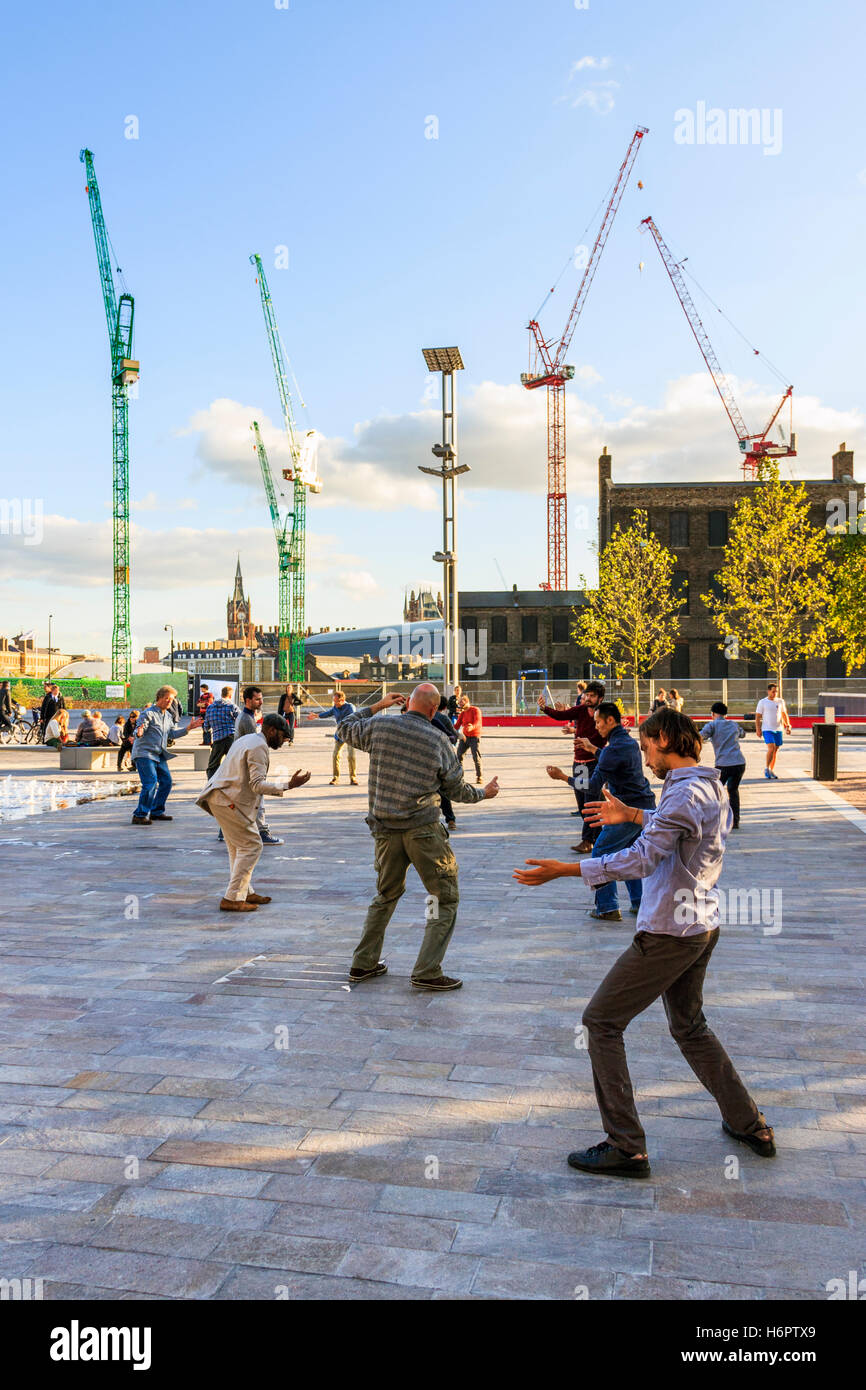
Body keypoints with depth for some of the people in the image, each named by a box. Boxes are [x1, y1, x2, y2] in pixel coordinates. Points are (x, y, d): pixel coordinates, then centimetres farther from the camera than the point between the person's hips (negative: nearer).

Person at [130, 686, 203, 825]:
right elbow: (138, 730, -17)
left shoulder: (168, 716, 15)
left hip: (159, 755, 9)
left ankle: (157, 811, 22)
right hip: (144, 753, -9)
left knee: (166, 781, 9)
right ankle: (140, 815, -12)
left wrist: (188, 728, 8)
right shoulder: (148, 713, -11)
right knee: (150, 783, -18)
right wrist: (139, 733, -40)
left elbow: (173, 734, 18)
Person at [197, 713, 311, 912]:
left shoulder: (246, 739, 18)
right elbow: (258, 785, -22)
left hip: (220, 797, 11)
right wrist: (289, 786, -26)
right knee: (251, 846, -6)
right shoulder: (259, 747, -14)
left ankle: (244, 892, 25)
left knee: (238, 848, 17)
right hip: (228, 801, -11)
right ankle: (232, 899, -6)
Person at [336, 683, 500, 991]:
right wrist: (484, 793, 24)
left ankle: (364, 964, 28)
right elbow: (457, 791, 5)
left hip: (385, 830, 5)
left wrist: (378, 705, 23)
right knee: (445, 898, 6)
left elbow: (344, 731, 20)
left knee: (387, 895, 23)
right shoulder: (437, 741, -5)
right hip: (423, 830, -4)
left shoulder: (380, 727, 0)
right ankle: (427, 972, 1)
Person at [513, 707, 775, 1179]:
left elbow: (641, 859, -27)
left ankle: (625, 1148, 3)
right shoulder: (712, 788, 9)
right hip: (702, 926, 10)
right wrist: (632, 815, 27)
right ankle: (749, 1125, 33)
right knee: (689, 1028, 25)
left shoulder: (685, 792, -21)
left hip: (668, 934, -10)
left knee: (601, 1021, -1)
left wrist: (562, 870, -28)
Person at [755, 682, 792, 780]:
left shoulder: (780, 701, 9)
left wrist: (788, 726, 8)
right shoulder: (762, 702, -2)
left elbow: (784, 714, 18)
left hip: (778, 729, 4)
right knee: (771, 747, -18)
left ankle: (772, 770, 17)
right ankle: (767, 768, -5)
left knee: (776, 750, 6)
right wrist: (758, 729, -8)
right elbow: (757, 717, -1)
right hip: (767, 729, -4)